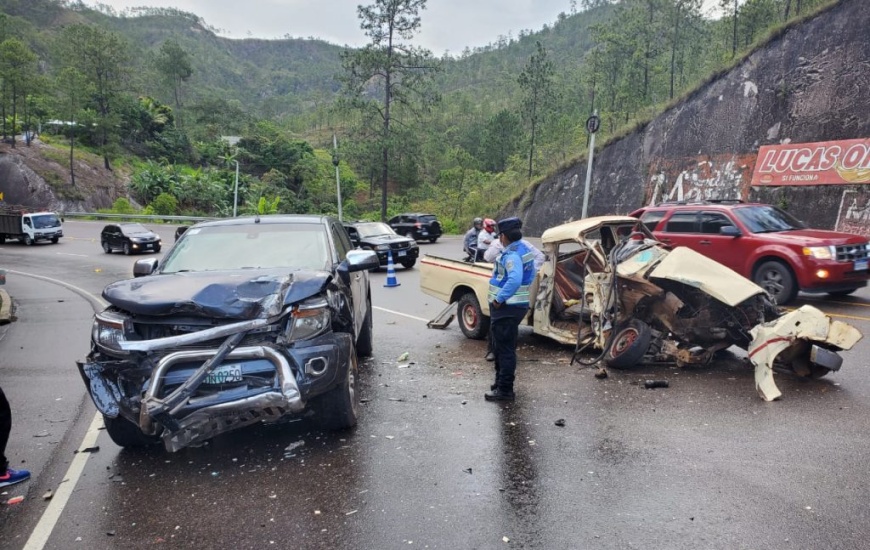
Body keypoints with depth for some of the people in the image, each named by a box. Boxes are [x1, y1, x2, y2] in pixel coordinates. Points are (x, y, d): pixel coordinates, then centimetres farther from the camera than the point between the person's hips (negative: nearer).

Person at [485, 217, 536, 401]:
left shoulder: (512, 255, -22)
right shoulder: (525, 249, 10)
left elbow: (514, 280, -36)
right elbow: (530, 275, 20)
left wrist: (499, 299, -26)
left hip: (506, 308, -10)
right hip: (515, 305, 10)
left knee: (505, 349, -2)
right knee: (502, 346, 21)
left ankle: (505, 390, 6)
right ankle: (501, 381, 33)